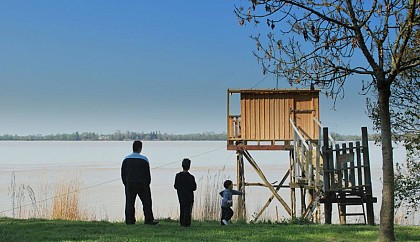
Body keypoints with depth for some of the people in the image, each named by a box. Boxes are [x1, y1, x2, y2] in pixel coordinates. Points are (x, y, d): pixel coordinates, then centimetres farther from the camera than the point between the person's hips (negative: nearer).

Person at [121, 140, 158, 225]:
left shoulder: (126, 159, 3)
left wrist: (126, 184, 14)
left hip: (130, 184, 3)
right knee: (147, 202, 4)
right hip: (142, 184, -3)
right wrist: (147, 184, 9)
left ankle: (129, 220, 4)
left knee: (129, 202, 7)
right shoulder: (144, 160, -6)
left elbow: (123, 173, 7)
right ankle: (149, 220, 4)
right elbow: (147, 174, -2)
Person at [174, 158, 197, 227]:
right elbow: (194, 188, -14)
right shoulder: (191, 177, -17)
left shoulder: (178, 176, -5)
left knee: (182, 209, 17)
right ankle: (186, 223, 3)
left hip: (181, 196, 4)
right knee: (188, 209, 4)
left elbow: (175, 186, 0)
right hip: (189, 196, -4)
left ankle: (182, 222, 20)